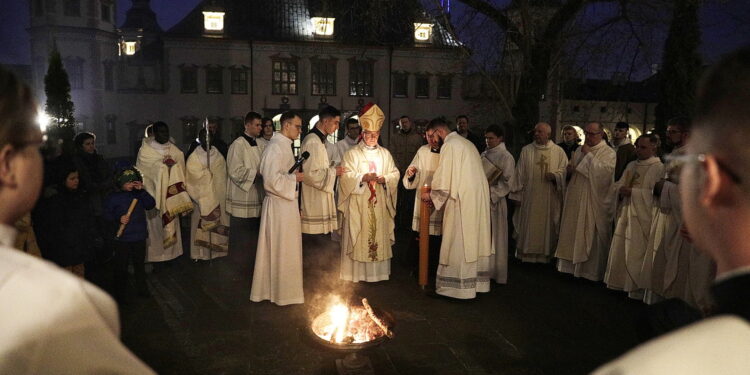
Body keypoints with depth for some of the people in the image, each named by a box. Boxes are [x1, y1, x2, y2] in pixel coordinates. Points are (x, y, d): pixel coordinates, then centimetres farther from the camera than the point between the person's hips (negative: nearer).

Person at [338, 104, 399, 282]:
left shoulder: (385, 154, 13)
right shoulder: (352, 153, 2)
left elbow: (394, 174, 10)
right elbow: (346, 175, -6)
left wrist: (385, 178, -11)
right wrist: (364, 177, -20)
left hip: (380, 203, 3)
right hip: (358, 203, -3)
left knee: (380, 235, 4)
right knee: (358, 238, -3)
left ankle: (378, 271, 12)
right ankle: (357, 272, 5)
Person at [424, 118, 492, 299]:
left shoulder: (449, 146, -10)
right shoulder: (466, 143, 19)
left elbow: (443, 179, -13)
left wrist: (431, 195, 3)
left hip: (463, 201, -9)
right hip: (479, 197, 9)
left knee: (459, 242, -3)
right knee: (475, 240, 12)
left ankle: (460, 285, 1)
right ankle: (477, 282, 19)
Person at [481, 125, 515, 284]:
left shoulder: (506, 157, -5)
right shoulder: (484, 154, 13)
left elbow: (506, 182, -10)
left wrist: (490, 192, -17)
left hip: (494, 201, -6)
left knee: (494, 236, 1)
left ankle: (495, 272, 11)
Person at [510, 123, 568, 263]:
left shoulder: (558, 151, 3)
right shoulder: (526, 150, 5)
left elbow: (565, 170, 4)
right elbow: (520, 173, 4)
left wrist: (555, 176, -17)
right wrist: (518, 194, 0)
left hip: (550, 198, 0)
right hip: (530, 198, 0)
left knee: (547, 227, 5)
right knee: (528, 226, 4)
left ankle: (546, 255, 16)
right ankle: (527, 254, 14)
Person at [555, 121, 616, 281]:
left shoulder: (609, 153, -5)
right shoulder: (579, 150, 14)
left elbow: (603, 172, -21)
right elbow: (572, 169, 24)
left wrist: (588, 155, -17)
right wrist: (570, 168, 0)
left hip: (594, 201, -6)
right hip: (576, 199, 6)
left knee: (592, 236, -1)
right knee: (574, 233, 9)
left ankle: (591, 270, 10)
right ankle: (573, 264, 20)